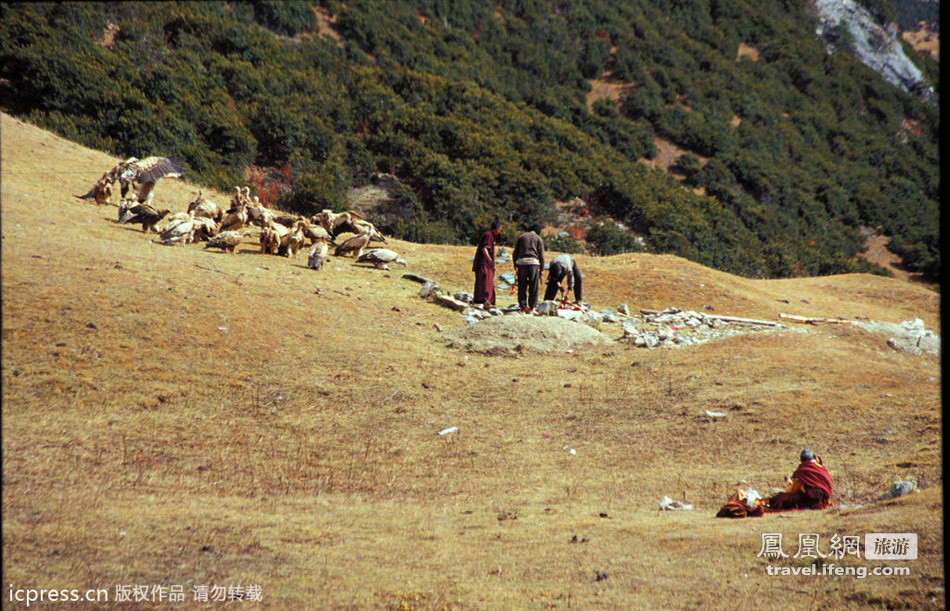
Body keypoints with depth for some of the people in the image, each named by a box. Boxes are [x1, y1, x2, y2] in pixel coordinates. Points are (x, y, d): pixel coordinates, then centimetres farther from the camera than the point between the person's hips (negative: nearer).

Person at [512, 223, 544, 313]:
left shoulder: (521, 237, 15)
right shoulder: (539, 239, 11)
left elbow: (515, 253, 12)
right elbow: (541, 255, 6)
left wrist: (515, 266, 16)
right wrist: (541, 269, 11)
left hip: (521, 262, 1)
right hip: (534, 262, -1)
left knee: (522, 286, 5)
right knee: (533, 287, 4)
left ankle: (523, 306, 3)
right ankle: (532, 306, 3)